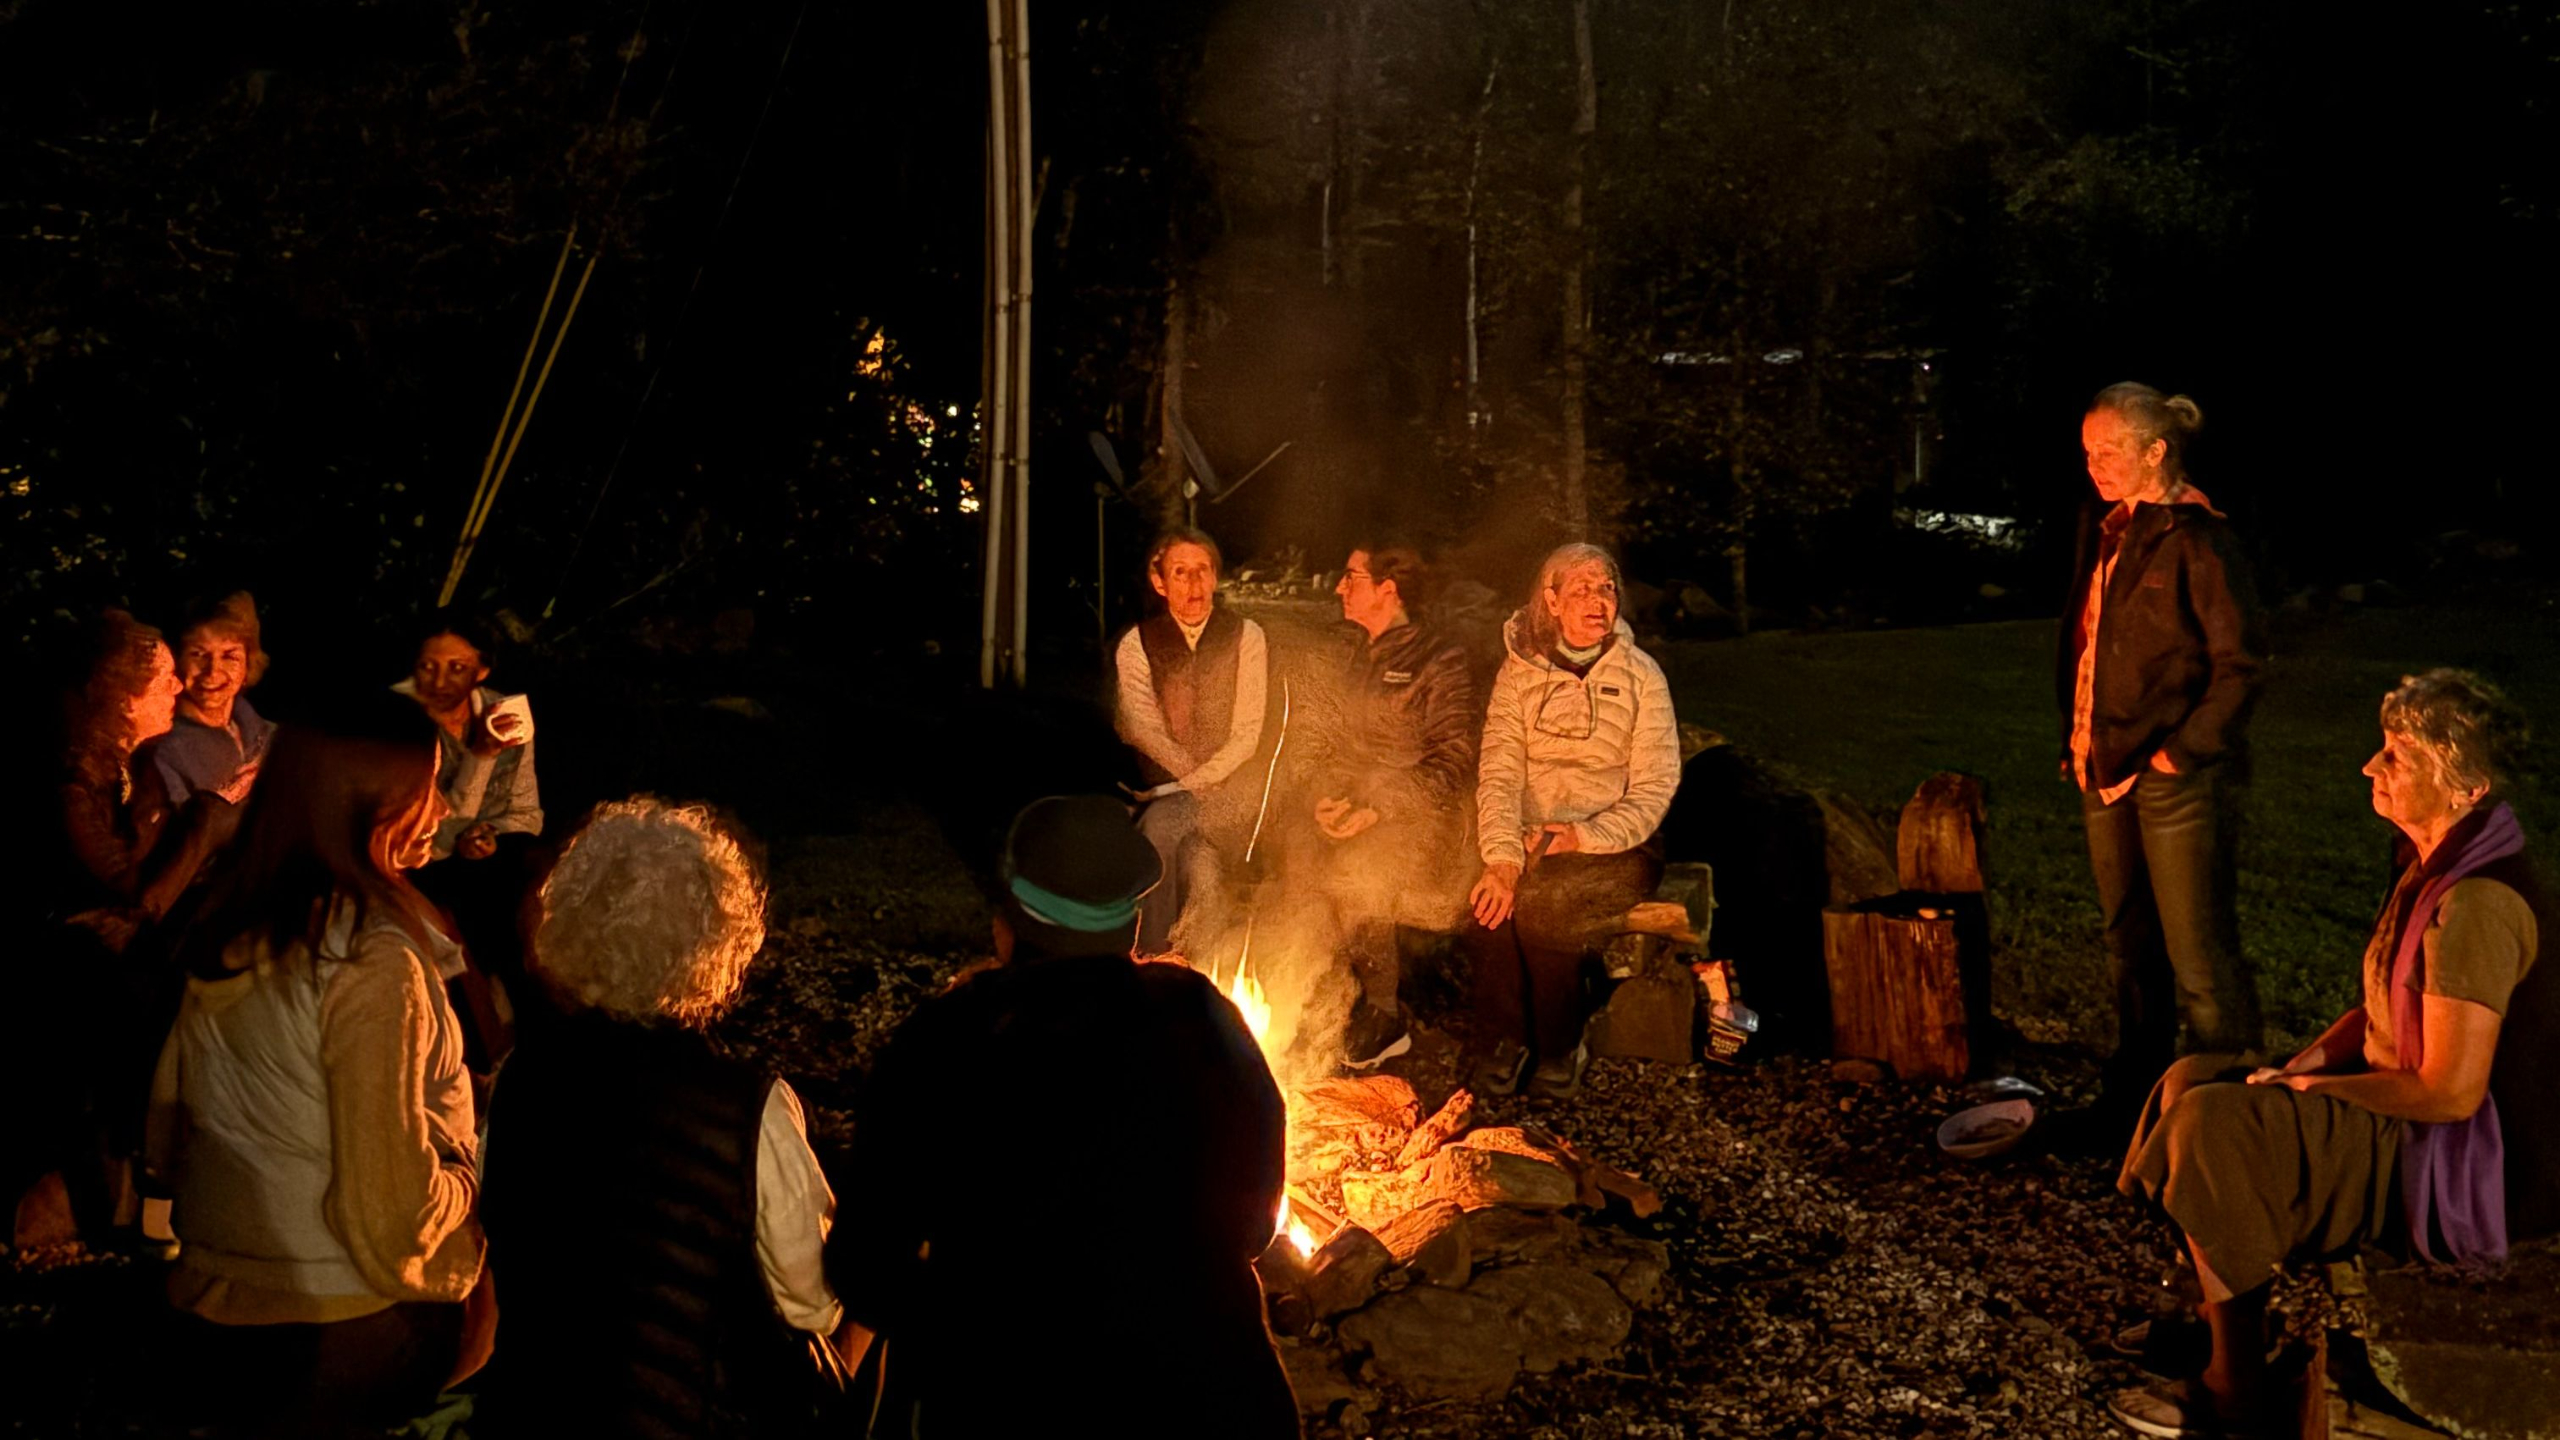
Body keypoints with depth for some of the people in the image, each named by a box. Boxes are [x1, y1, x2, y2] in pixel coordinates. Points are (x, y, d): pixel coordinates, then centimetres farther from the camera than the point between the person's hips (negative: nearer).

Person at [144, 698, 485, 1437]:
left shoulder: (224, 937, 2)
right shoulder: (372, 960, -21)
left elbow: (166, 1137, 13)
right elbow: (391, 1216, -21)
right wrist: (464, 1180, -2)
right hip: (346, 1342, -8)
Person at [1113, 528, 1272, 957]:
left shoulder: (1246, 637, 0)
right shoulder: (1135, 645, 3)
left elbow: (1247, 735, -5)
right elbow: (1142, 731, -4)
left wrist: (1187, 786, -15)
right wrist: (1196, 780, -15)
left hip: (1234, 784, -2)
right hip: (1167, 786, 2)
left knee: (1161, 822, -30)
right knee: (1198, 858, -29)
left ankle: (1153, 953, -17)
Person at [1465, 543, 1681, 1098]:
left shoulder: (1640, 676, 0)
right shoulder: (1519, 670, 5)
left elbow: (1654, 788, -4)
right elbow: (1499, 770, -4)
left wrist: (1585, 837, -20)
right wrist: (1503, 856, -21)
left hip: (1616, 849, -2)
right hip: (1531, 840, 2)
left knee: (1540, 899, -31)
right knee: (1493, 899, -29)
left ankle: (1560, 1050, -10)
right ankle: (1500, 1045, -8)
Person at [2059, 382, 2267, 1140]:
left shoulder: (2196, 537, -14)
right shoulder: (2106, 528, 11)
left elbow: (2240, 662, -15)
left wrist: (2182, 750, -16)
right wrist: (2078, 740, 11)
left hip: (2178, 774, -8)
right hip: (2106, 767, 8)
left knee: (2200, 958, -1)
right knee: (2129, 944, 18)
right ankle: (2135, 1092, 31)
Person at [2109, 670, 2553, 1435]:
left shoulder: (2477, 905, -27)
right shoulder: (2430, 864, 4)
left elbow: (2451, 1091, -27)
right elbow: (2386, 1010, 14)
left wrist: (2309, 1087, -15)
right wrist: (2296, 1067, -2)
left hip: (2466, 1164, -10)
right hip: (2411, 1117, 10)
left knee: (2214, 1128, -21)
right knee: (2192, 1081, 5)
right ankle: (2209, 1315, 15)